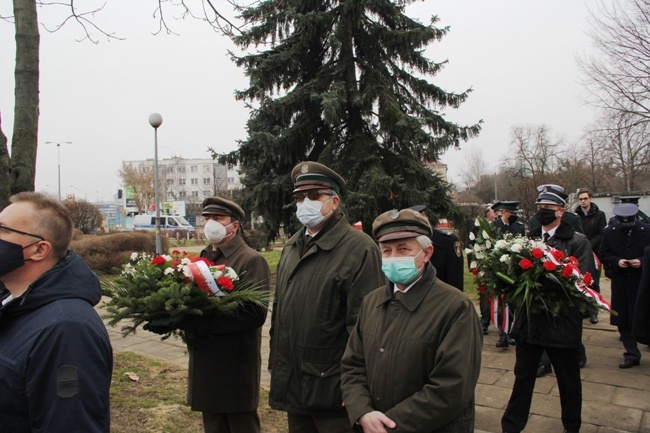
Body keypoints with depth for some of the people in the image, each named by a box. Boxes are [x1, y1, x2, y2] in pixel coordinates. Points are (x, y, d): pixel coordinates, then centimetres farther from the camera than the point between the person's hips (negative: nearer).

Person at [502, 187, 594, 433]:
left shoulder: (578, 242, -7)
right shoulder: (529, 239, 7)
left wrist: (542, 283, -28)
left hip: (562, 324, -3)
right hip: (529, 321, 4)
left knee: (568, 381, 16)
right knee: (523, 377, 15)